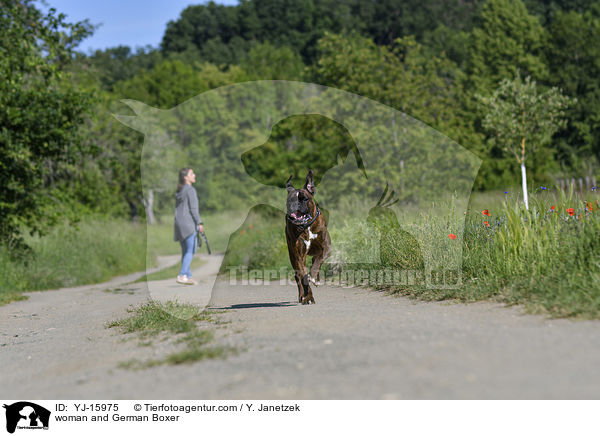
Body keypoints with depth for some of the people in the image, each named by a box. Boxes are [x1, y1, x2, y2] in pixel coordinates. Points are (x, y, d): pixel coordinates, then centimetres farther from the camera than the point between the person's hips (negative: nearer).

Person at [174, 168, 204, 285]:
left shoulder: (178, 191, 17)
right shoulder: (190, 190, -8)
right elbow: (193, 208, -14)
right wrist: (199, 223, -13)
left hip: (179, 223, 9)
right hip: (189, 223, -9)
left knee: (185, 252, 10)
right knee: (191, 250, -10)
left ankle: (188, 276, 11)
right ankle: (182, 275, -20)